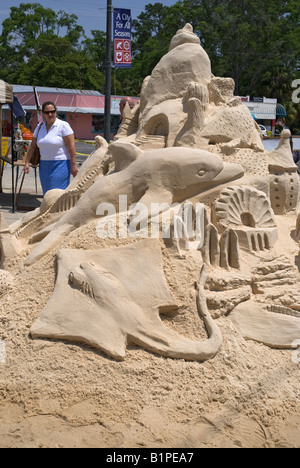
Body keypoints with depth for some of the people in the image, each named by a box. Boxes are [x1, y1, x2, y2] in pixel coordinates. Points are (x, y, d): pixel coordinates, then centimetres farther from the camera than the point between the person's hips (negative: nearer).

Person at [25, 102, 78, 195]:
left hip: (60, 164, -6)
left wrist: (73, 165, -16)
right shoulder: (40, 127, 10)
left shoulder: (63, 125, -7)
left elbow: (71, 147, -12)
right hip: (44, 165, 6)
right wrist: (27, 162, 8)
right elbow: (32, 146, 15)